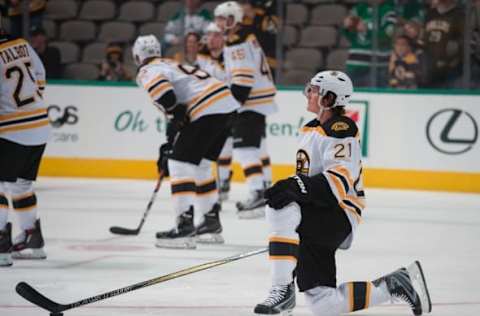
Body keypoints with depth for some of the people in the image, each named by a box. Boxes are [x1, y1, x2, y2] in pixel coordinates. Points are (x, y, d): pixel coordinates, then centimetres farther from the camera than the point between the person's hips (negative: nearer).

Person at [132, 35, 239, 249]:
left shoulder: (148, 71, 3)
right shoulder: (173, 65, 31)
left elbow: (160, 89, -23)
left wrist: (175, 116, -14)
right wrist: (172, 144, 37)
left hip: (208, 110, -9)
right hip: (227, 105, 9)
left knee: (180, 164, -5)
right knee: (200, 165, 22)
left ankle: (185, 226, -13)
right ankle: (211, 223, 27)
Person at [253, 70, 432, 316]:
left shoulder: (341, 130, -12)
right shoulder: (311, 129, 18)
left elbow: (340, 179, -27)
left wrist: (297, 187, -36)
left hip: (338, 216, -10)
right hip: (317, 223, 10)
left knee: (282, 210, -36)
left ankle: (283, 289, -35)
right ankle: (394, 285, 15)